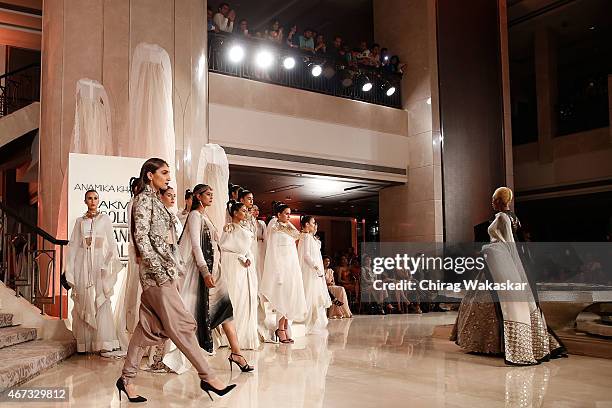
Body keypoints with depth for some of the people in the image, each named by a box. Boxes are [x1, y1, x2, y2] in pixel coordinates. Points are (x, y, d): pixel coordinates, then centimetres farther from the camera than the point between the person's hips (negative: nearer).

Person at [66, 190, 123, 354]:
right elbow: (73, 245, 12)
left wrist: (112, 264, -4)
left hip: (99, 262, -2)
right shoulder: (80, 221, 15)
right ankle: (85, 344, 3)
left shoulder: (105, 219, 10)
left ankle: (103, 341, -9)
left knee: (101, 301, -9)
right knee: (84, 301, -1)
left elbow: (111, 242, 6)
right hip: (83, 262, 2)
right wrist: (70, 270, 4)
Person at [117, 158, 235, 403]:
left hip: (165, 269, 9)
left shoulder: (155, 200, 20)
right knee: (180, 324, -6)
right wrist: (158, 269, -21)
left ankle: (127, 379, 16)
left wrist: (173, 272, 19)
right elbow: (142, 237, -16)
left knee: (149, 327, 10)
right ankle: (207, 377, -1)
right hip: (157, 271, -9)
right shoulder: (144, 199, -8)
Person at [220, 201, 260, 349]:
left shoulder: (246, 230, 19)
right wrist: (241, 257, -10)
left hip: (248, 268, 7)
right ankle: (235, 339, -6)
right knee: (237, 300, -9)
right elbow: (225, 247, -10)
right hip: (235, 268, -7)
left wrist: (248, 259, 1)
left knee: (249, 300, 5)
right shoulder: (229, 228, -2)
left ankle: (248, 337, 9)